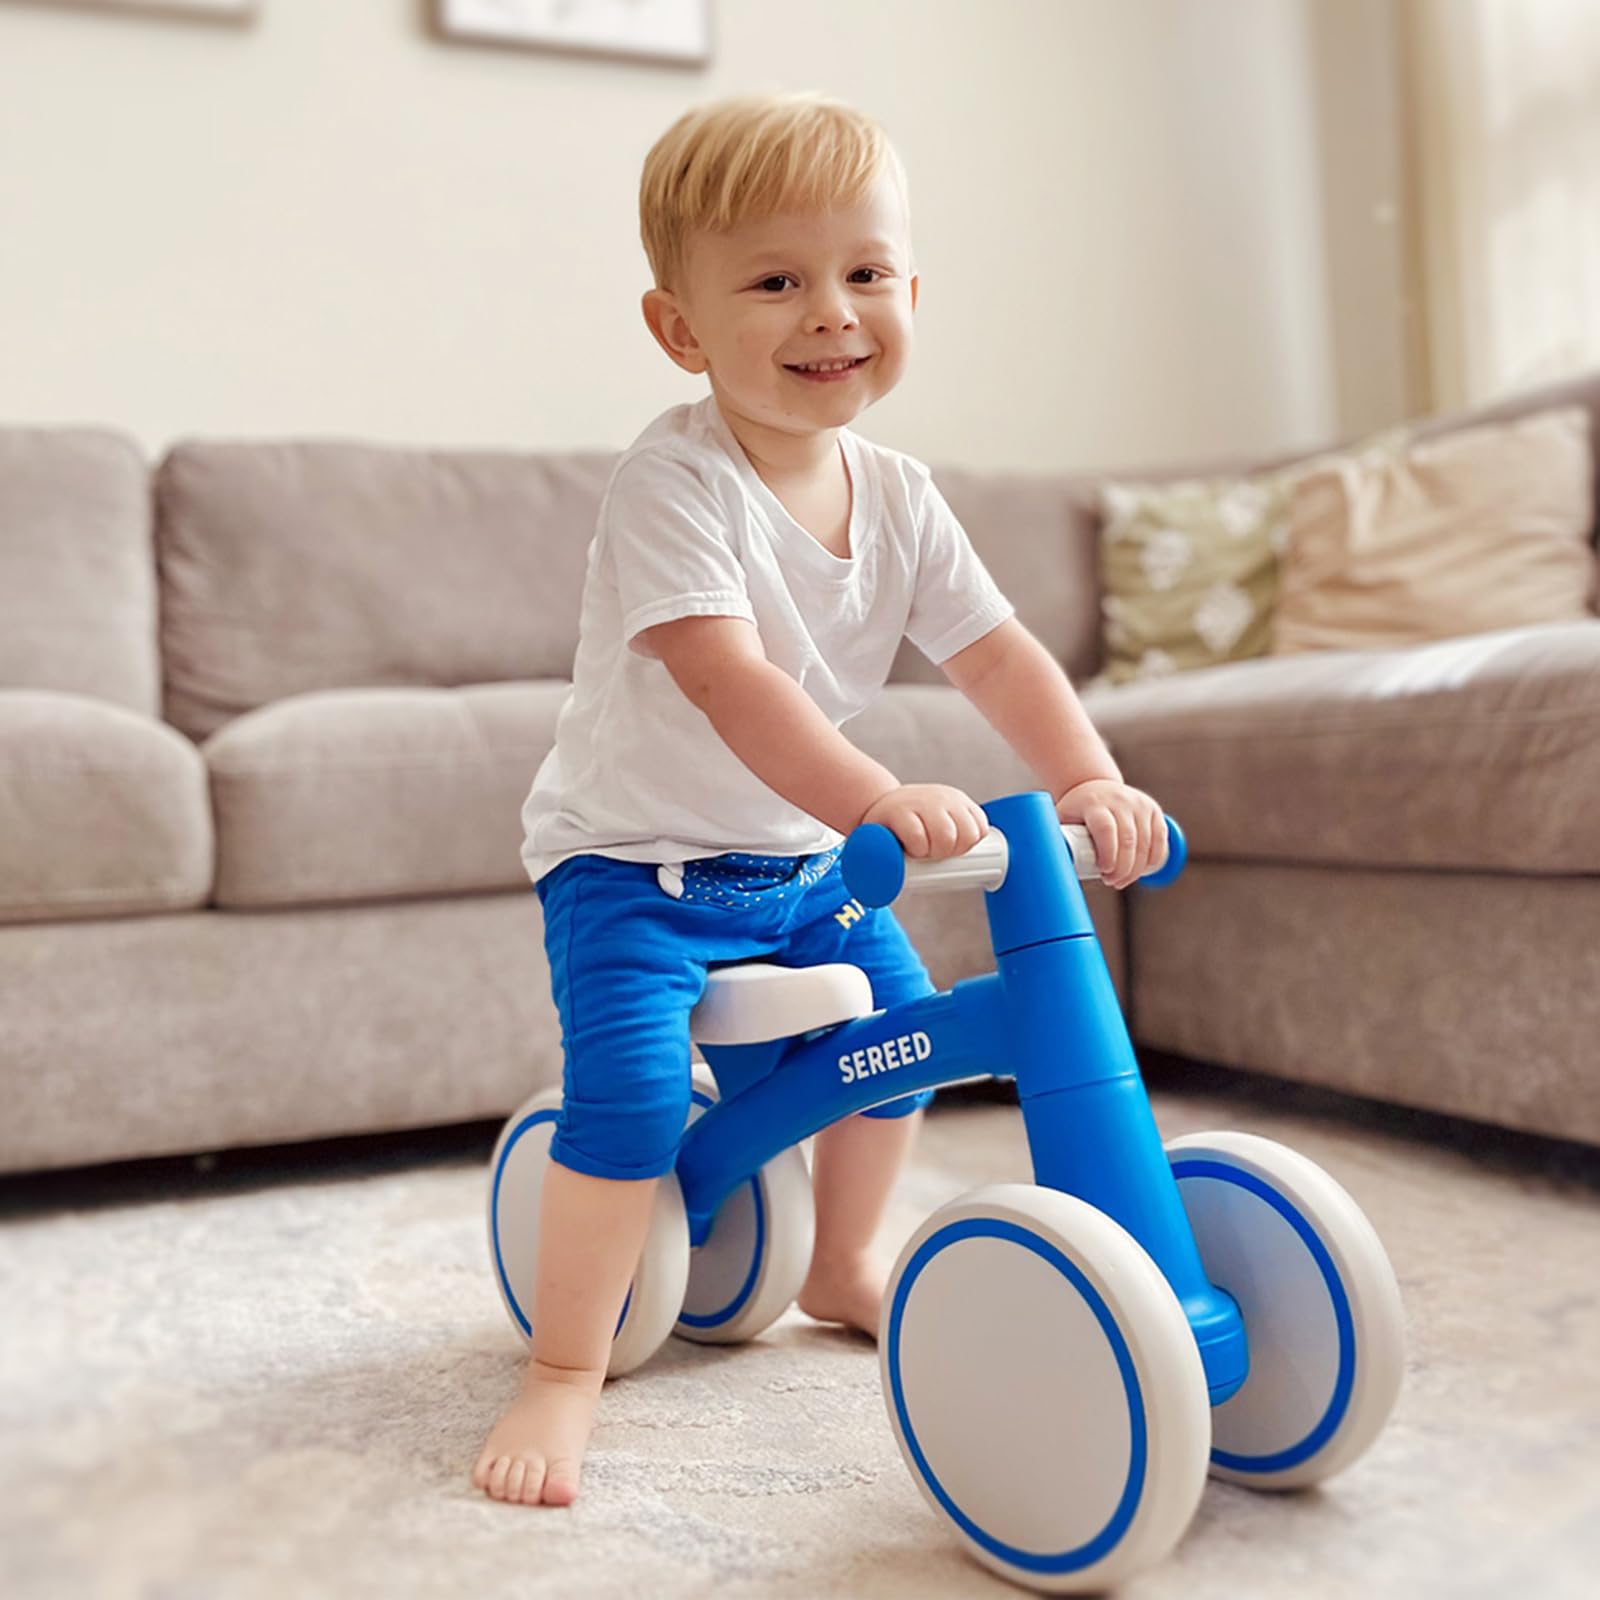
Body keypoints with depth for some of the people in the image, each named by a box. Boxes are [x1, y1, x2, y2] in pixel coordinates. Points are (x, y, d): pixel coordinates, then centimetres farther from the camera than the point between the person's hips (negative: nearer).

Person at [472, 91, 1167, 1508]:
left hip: (803, 858, 7)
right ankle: (566, 1373, -3)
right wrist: (878, 801, -47)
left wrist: (1089, 779, -21)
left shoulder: (897, 497, -2)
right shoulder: (675, 481, -24)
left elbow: (996, 651, -5)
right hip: (636, 857, -7)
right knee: (632, 1092, -23)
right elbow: (726, 676, -36)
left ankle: (844, 1265, 36)